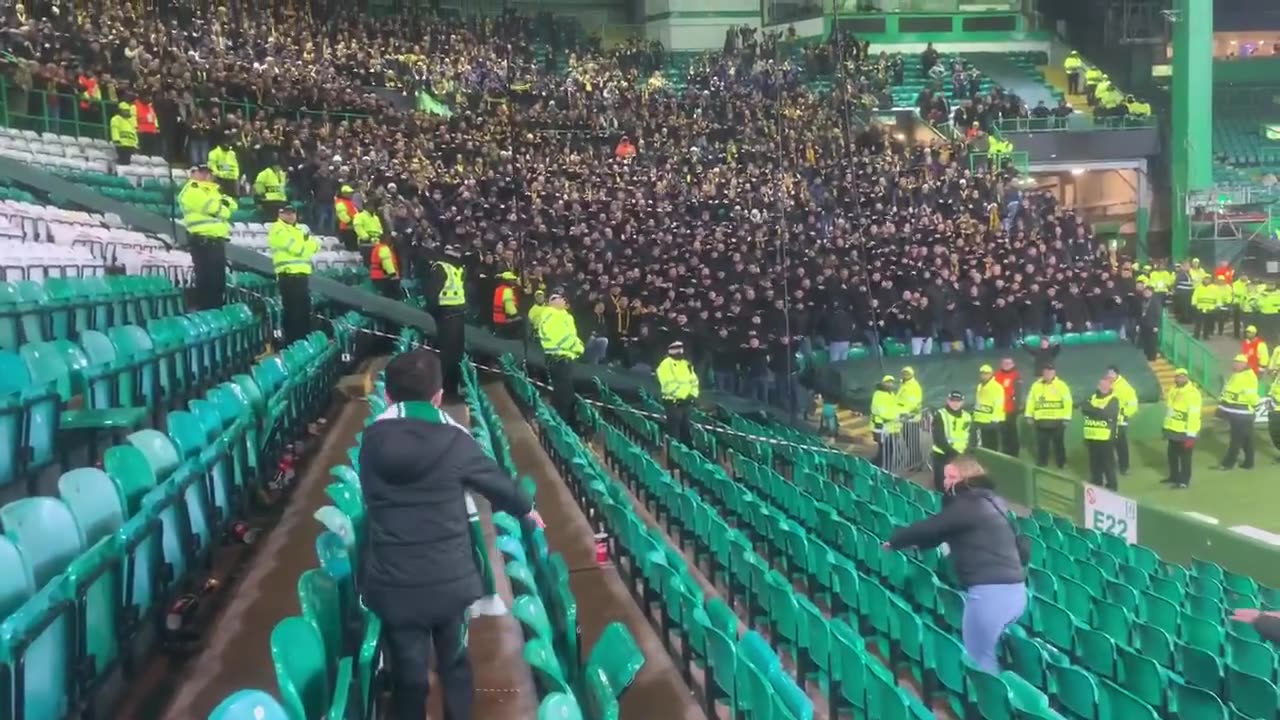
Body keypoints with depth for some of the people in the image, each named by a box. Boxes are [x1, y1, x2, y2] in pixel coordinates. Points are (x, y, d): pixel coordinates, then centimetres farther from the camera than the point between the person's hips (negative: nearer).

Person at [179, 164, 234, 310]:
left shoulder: (212, 190, 25)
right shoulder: (191, 190, -3)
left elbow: (231, 206, 16)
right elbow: (212, 207, -15)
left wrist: (225, 202, -4)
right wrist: (223, 207, 5)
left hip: (217, 240, 9)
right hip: (203, 241, -9)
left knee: (219, 280, 11)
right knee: (206, 280, -11)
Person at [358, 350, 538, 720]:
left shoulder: (372, 441, -4)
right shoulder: (455, 440, -9)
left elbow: (372, 503, 10)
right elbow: (497, 480, 6)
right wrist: (527, 509, 26)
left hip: (393, 585, 1)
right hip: (451, 582, -1)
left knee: (408, 675, 14)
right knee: (455, 664, 21)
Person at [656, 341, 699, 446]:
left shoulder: (686, 364, 16)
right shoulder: (665, 365, -9)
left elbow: (694, 380, 17)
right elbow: (669, 385, -18)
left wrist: (693, 394, 1)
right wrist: (684, 395, -19)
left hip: (686, 402, 7)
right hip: (673, 403, -7)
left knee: (686, 430, 14)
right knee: (674, 433, -6)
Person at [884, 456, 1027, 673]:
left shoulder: (967, 504, -9)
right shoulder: (989, 500, 20)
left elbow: (929, 527, -7)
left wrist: (894, 541, 8)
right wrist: (916, 543, 30)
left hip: (990, 592, -9)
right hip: (1015, 590, 9)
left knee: (978, 661, 1)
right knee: (989, 655, 18)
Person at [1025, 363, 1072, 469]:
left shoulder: (1061, 385, -3)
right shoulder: (1036, 385, 9)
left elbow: (1067, 402, -7)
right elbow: (1030, 401, 12)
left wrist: (1066, 418, -12)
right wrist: (1029, 416, 6)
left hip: (1057, 421, -3)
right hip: (1041, 421, 3)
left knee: (1058, 444, 7)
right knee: (1041, 445, 8)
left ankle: (1061, 466, 18)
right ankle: (1041, 465, 18)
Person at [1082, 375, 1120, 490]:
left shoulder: (1113, 400, -2)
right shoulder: (1093, 397, 15)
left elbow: (1109, 414, -19)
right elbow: (1084, 408, -1)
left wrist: (1092, 409, -14)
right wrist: (1099, 411, -16)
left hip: (1106, 438, -5)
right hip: (1092, 437, 5)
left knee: (1108, 464, -1)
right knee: (1094, 464, 12)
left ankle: (1111, 487, 7)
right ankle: (1095, 486, 22)